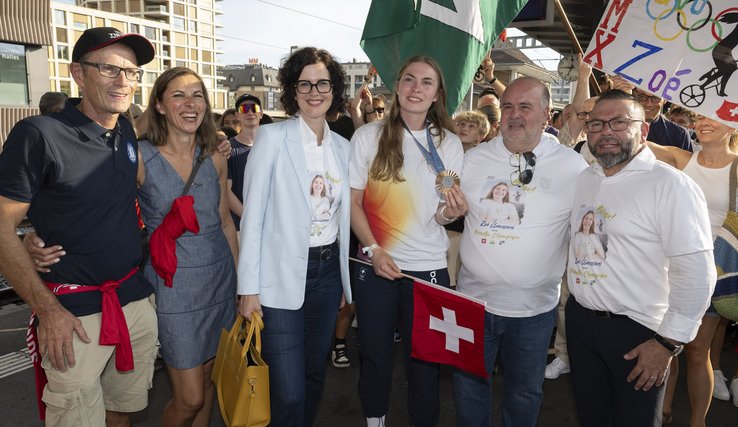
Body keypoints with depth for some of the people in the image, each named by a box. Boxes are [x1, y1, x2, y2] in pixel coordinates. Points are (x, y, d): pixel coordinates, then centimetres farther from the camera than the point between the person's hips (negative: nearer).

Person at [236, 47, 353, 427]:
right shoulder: (272, 138, -7)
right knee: (289, 391, -3)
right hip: (282, 275, -5)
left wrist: (346, 279, 15)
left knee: (314, 373, 18)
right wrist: (249, 287, -11)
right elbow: (253, 215, -8)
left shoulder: (343, 147, 8)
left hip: (329, 270, 5)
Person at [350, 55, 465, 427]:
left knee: (424, 358, 9)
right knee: (375, 354, 12)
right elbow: (353, 202, 0)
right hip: (376, 263, 0)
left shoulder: (449, 144, 4)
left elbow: (445, 213, 7)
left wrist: (451, 211, -17)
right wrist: (373, 250, -12)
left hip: (429, 267, 1)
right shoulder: (368, 136, -2)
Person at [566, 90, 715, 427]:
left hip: (637, 331, -6)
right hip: (579, 319, 6)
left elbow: (695, 272, -19)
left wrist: (668, 343, -16)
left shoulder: (670, 186, -16)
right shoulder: (583, 180, 7)